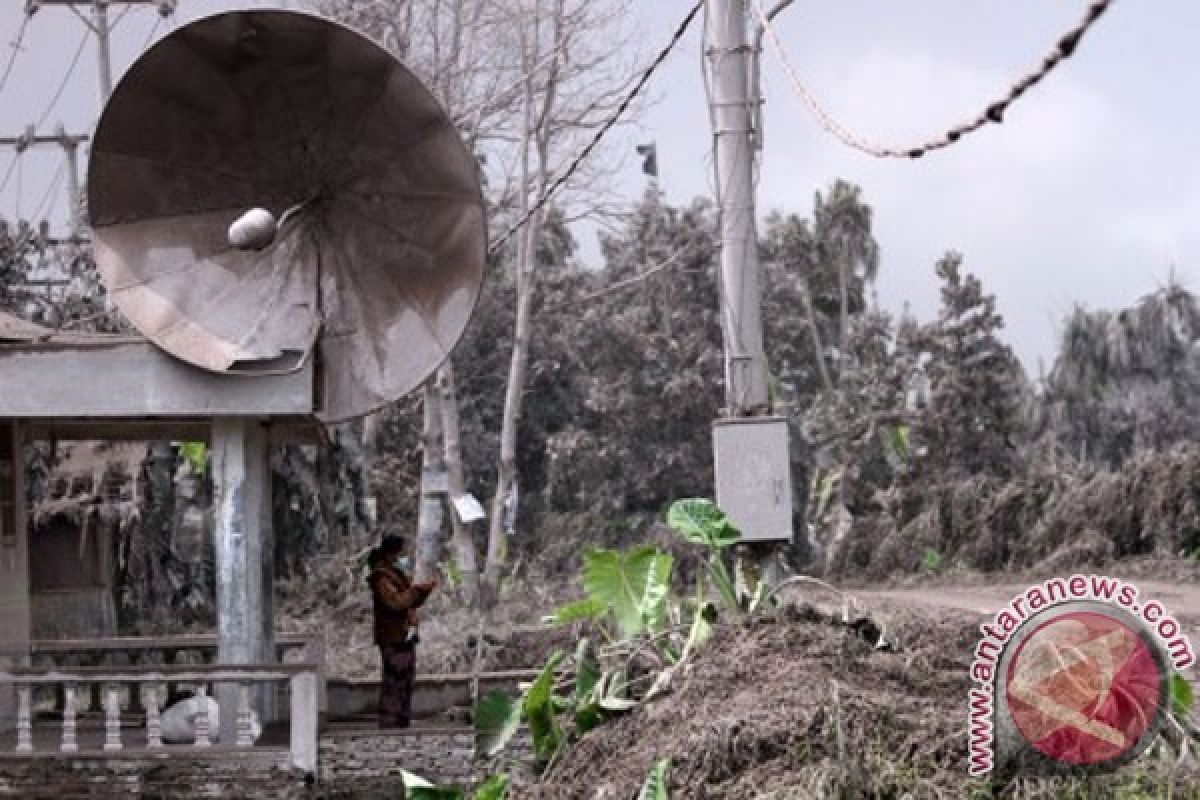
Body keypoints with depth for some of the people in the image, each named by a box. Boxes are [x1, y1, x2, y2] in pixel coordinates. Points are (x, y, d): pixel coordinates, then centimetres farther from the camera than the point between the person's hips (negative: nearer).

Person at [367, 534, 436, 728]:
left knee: (406, 682, 10)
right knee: (393, 684, -10)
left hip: (405, 636, 9)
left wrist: (425, 589, 5)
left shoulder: (396, 574, 16)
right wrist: (417, 588, -18)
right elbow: (396, 603, -24)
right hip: (393, 638, -9)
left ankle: (403, 724, 14)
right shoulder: (381, 577, -12)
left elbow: (410, 603, 20)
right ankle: (388, 726, -10)